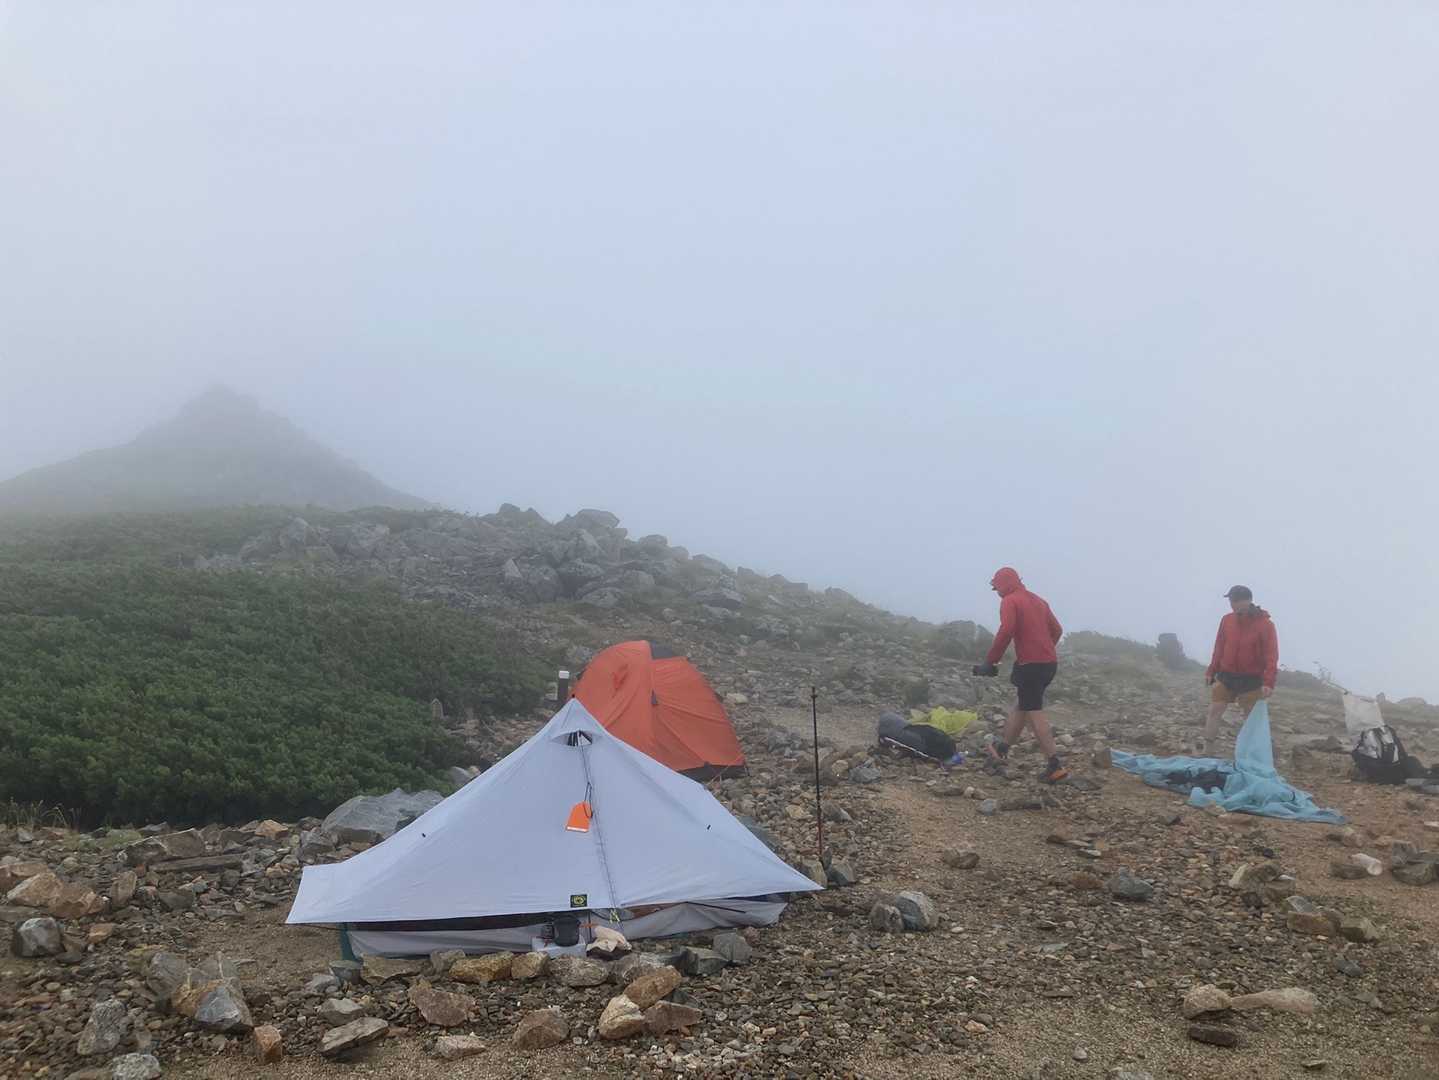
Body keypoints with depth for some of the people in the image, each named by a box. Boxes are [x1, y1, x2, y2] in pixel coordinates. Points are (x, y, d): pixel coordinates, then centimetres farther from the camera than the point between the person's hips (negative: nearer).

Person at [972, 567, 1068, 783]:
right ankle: (1002, 749, 32)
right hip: (1049, 663, 9)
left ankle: (1055, 765, -11)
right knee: (1021, 705, 20)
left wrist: (990, 662, -15)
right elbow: (1057, 630, 20)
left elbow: (1005, 632, -20)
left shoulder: (1010, 601, -7)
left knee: (1035, 713, -6)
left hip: (1030, 665, -9)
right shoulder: (1038, 600, 18)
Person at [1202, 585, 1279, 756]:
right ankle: (1205, 752, 4)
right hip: (1225, 676, 4)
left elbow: (1271, 655, -15)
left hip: (1251, 680, -3)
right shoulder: (1226, 620, 1)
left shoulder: (1265, 624, -12)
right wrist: (1211, 671, 8)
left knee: (1251, 719, 7)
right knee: (1214, 712, -2)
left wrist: (1268, 682, -23)